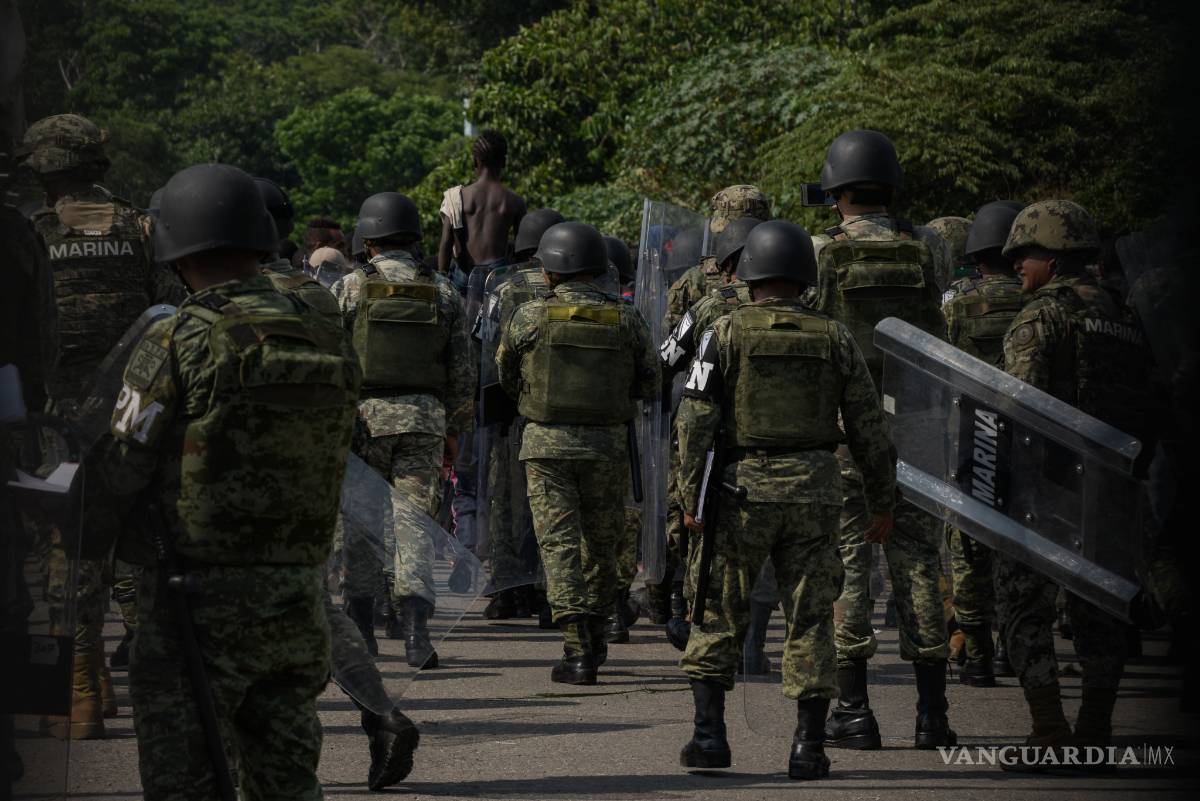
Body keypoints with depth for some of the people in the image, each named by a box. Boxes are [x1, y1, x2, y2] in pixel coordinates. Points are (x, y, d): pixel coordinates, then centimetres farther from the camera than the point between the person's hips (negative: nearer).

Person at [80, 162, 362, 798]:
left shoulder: (176, 346, -13)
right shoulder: (328, 345, 5)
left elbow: (118, 469, -8)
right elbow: (329, 467, 10)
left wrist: (83, 546, 10)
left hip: (198, 600, -5)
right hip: (300, 603, 5)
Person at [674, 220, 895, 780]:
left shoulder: (725, 334, -1)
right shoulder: (834, 339, 5)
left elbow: (696, 422, -7)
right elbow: (869, 428, 7)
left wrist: (691, 498, -4)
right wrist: (882, 503, 13)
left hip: (741, 488, -2)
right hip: (814, 492, 2)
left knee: (717, 616, 8)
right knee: (810, 621, 5)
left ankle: (709, 734, 3)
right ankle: (808, 748, 1)